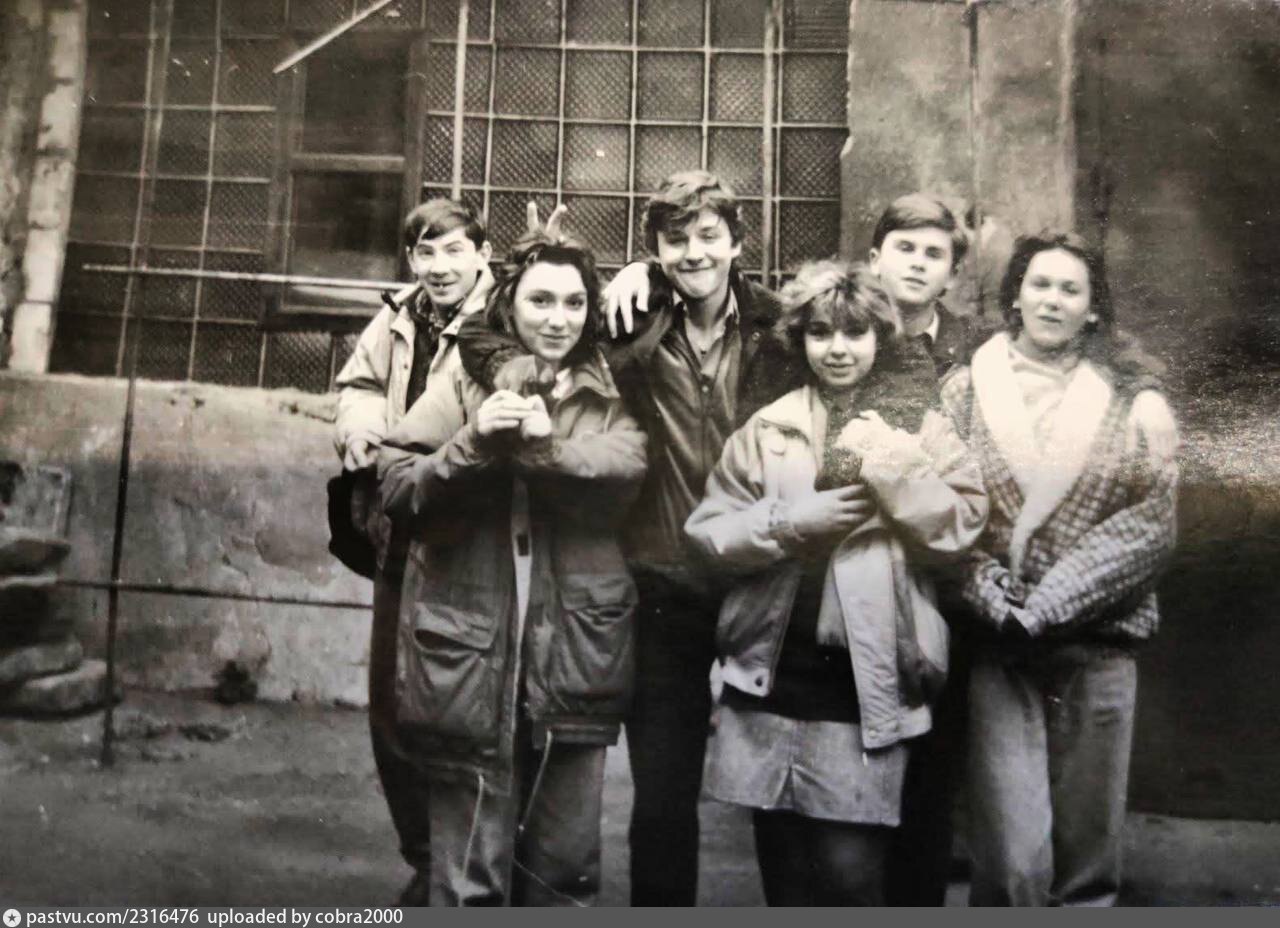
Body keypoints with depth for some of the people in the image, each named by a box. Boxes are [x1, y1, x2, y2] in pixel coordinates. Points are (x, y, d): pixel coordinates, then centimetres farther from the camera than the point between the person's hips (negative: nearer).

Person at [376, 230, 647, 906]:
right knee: (470, 872, 6)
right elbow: (396, 489, -4)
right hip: (469, 653, -2)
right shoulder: (463, 384, 5)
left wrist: (541, 442, -24)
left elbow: (625, 466, -11)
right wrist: (474, 445, -19)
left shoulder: (609, 395, 10)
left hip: (571, 654, 2)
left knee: (566, 866, 13)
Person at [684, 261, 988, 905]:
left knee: (850, 873, -5)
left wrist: (892, 468, -15)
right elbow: (708, 529, 5)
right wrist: (790, 521, -10)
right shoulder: (767, 428, 9)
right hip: (774, 671, 3)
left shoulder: (923, 424, 4)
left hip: (867, 677, -3)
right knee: (783, 873, 13)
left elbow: (961, 525, -5)